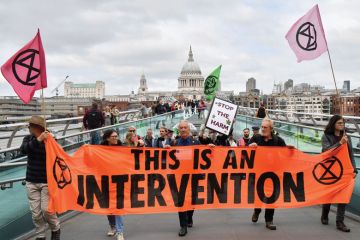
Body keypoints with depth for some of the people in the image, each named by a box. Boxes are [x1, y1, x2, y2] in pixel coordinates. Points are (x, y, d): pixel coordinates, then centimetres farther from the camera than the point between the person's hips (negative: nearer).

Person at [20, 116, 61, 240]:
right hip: (31, 182, 4)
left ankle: (55, 229, 22)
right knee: (35, 212, 4)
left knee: (47, 209, -5)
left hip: (47, 181, -3)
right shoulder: (28, 139, 1)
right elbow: (23, 150, -22)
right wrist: (38, 140, -35)